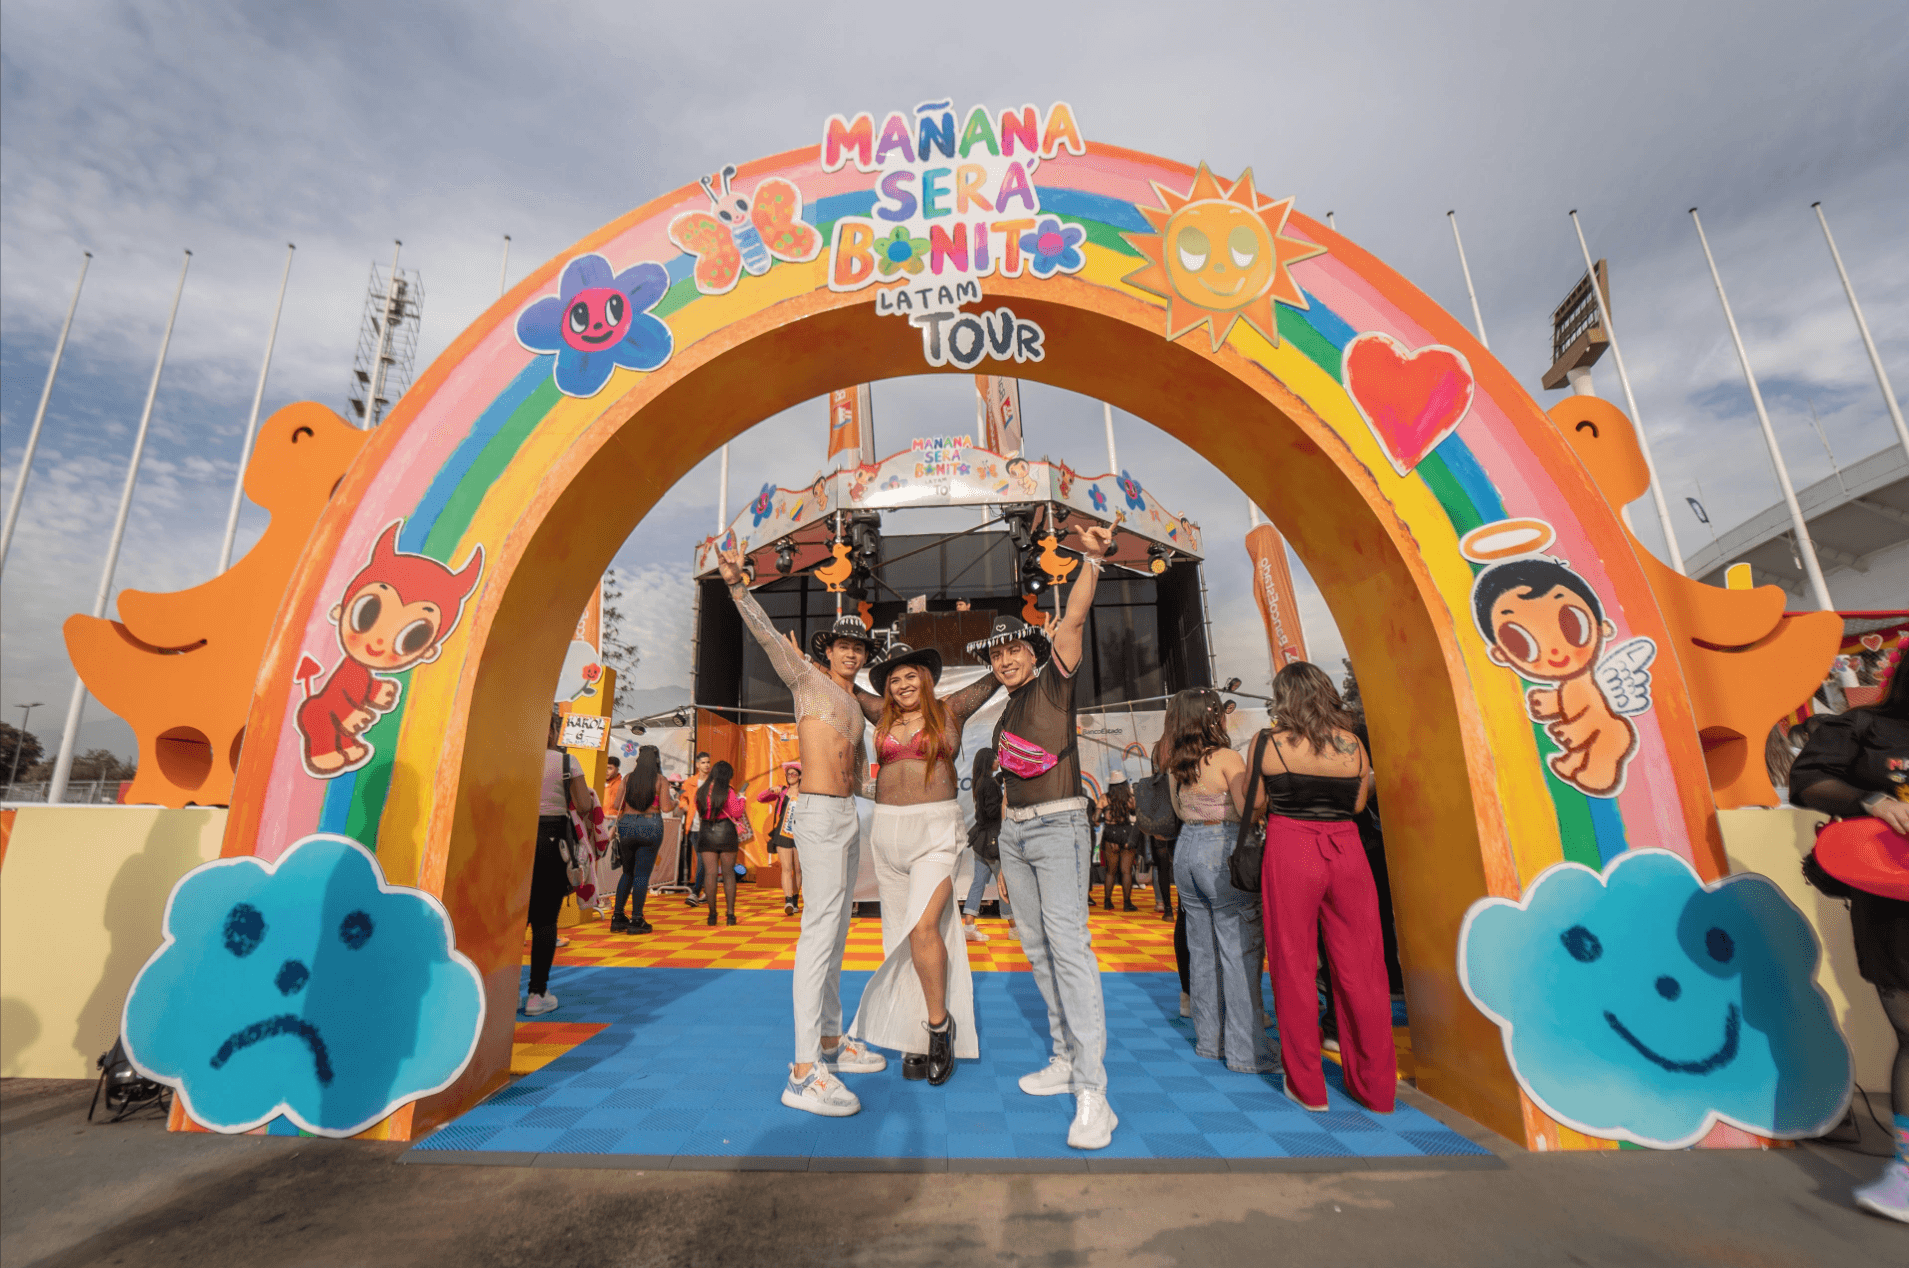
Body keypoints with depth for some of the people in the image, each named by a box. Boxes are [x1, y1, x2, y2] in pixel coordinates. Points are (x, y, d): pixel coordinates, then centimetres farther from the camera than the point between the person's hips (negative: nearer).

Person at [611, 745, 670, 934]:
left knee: (627, 872, 17)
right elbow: (665, 806, -9)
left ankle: (617, 917, 19)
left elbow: (616, 806, 2)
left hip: (626, 825, 3)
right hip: (651, 826, -3)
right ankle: (636, 920, 5)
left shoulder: (626, 779, 5)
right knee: (642, 874, 2)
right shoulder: (661, 780, -3)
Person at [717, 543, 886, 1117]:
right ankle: (803, 1072, -10)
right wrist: (736, 582, -28)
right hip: (819, 814, -9)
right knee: (820, 930, -13)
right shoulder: (807, 677, -3)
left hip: (848, 815, 9)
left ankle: (832, 1042, 25)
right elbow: (767, 632, -17)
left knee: (837, 931, 14)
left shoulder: (854, 703, 19)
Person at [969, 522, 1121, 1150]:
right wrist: (1006, 844, 20)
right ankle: (1065, 1059, 23)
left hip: (1058, 826, -8)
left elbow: (1074, 618, -18)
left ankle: (1092, 1094, -12)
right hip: (1014, 832, 8)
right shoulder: (1006, 712, 16)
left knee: (1069, 945, -14)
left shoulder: (1054, 681, -4)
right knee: (1036, 947, 11)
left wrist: (1090, 557, -28)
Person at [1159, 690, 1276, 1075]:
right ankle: (1245, 1050, 9)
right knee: (1240, 950, 2)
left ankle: (1209, 1039, 25)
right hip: (1223, 854, -7)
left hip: (1186, 849, 7)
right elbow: (1248, 811, -16)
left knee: (1201, 949, 14)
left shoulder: (1175, 765, 7)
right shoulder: (1227, 758, -13)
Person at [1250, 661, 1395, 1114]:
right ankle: (1376, 1087, 25)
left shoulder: (1271, 744, -5)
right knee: (1360, 970, 12)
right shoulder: (1353, 744, 3)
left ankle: (1307, 1086, 20)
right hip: (1346, 851, 3)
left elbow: (1255, 804, 1)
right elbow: (1358, 803, 10)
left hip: (1290, 854, -3)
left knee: (1294, 969, 9)